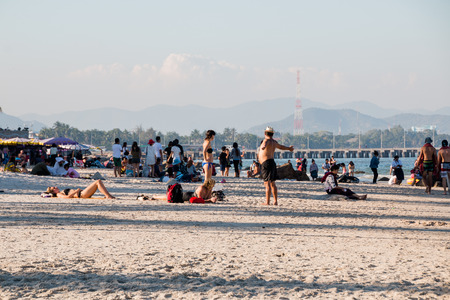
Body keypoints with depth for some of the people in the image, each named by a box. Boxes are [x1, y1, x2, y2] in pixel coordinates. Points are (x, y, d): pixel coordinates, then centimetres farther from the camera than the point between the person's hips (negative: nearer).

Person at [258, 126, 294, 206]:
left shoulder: (267, 140, -10)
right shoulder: (274, 142, 16)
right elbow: (280, 146, 36)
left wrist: (263, 146, -61)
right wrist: (288, 148, 58)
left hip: (266, 163, -9)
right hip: (272, 163, 9)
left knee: (267, 183, -12)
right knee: (272, 183, 14)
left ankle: (267, 202, -16)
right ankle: (275, 201, 16)